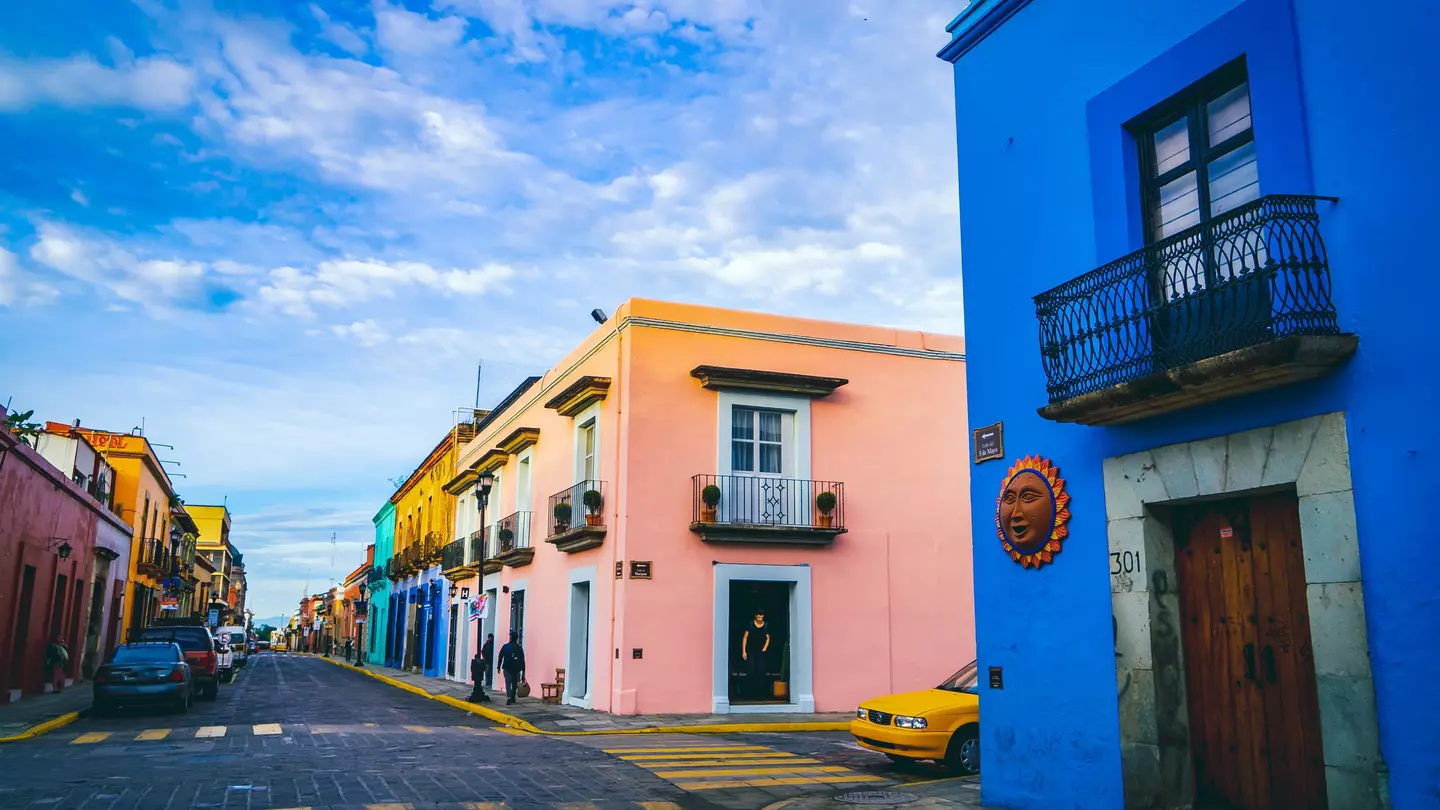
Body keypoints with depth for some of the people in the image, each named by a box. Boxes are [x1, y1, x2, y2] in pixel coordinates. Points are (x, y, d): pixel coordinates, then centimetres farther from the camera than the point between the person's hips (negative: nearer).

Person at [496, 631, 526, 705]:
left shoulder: (505, 646, -2)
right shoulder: (519, 647, 0)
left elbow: (500, 657, 0)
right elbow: (522, 660, 1)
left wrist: (499, 667, 9)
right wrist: (523, 670, 6)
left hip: (507, 668, -1)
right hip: (516, 668, 1)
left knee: (508, 683, -3)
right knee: (514, 683, 15)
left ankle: (509, 697, -24)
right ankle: (513, 699, 20)